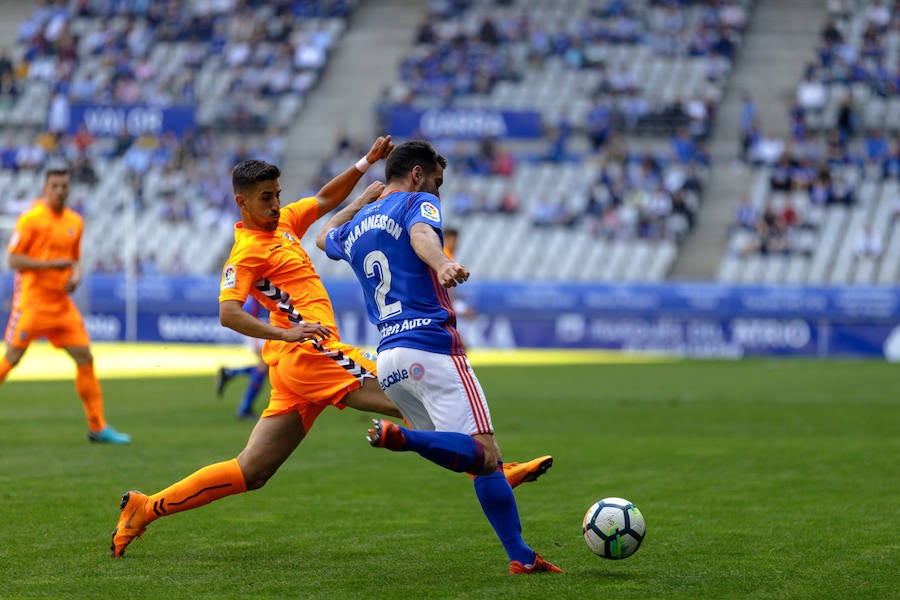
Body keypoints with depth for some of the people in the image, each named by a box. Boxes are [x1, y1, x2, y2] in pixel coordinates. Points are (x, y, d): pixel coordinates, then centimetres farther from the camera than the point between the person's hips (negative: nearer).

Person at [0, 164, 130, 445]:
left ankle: (97, 426, 6)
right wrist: (52, 264, -18)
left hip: (61, 303, 6)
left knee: (85, 357, 1)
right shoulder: (31, 218, -8)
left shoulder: (75, 221, 11)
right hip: (32, 301, -6)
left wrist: (75, 274, 0)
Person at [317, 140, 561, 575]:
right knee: (485, 455, -18)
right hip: (432, 348, -8)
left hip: (387, 360, 8)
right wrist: (442, 265, -43)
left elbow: (324, 238, 47)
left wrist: (364, 200, 56)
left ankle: (520, 556, 1)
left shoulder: (354, 228, 22)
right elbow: (421, 234, -22)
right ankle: (401, 437, -36)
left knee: (477, 458, 10)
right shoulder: (417, 203, 3)